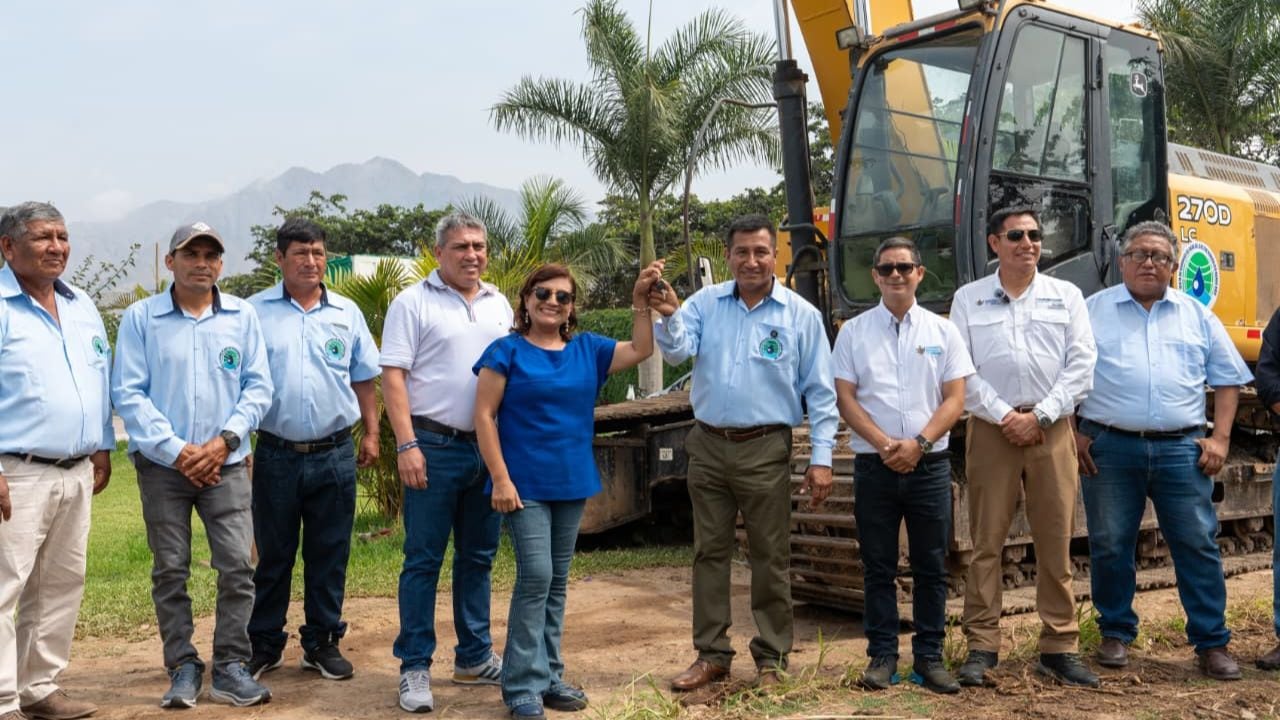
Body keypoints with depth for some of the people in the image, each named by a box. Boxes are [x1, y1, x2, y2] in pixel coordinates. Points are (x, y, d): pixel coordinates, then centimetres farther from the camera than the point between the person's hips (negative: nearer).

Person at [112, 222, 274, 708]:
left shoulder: (242, 316, 4)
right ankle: (183, 668, 18)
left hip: (227, 464, 1)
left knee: (238, 567, -4)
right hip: (162, 465, -1)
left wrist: (226, 440, -11)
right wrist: (176, 451, -12)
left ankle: (231, 668, 7)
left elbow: (258, 387, 2)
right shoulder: (140, 318, 0)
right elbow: (128, 393, -5)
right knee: (170, 572, 6)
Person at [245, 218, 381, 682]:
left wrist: (372, 434, 6)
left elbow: (363, 380, 12)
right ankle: (264, 645, 23)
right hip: (276, 453, -1)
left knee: (329, 555, 9)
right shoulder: (255, 312, 0)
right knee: (273, 555, 9)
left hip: (335, 454, 2)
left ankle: (323, 643, 22)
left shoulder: (347, 313, 7)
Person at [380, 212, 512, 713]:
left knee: (478, 557, 13)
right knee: (424, 560, 1)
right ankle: (415, 667, 10)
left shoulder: (500, 305, 13)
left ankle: (474, 658, 25)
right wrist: (406, 445, -16)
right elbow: (392, 376, -9)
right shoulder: (414, 302, -3)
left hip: (491, 448, 5)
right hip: (435, 447, -5)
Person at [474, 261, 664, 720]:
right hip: (526, 484, -5)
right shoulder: (507, 350, -5)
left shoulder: (587, 350, 8)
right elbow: (484, 415, -8)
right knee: (535, 576, -11)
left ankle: (549, 677, 22)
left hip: (571, 483, 5)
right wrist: (501, 479, -14)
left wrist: (641, 300, -2)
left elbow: (640, 350, 9)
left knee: (557, 582, 12)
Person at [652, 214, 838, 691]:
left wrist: (822, 457, -7)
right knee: (709, 552, 10)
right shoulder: (705, 303, 5)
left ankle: (771, 658, 19)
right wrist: (669, 318, -30)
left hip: (765, 449, -3)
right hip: (708, 445, 3)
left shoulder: (801, 315, -2)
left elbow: (820, 392, -1)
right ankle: (711, 653, 22)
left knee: (770, 556, 6)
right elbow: (677, 351, -9)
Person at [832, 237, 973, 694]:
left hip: (930, 464, 1)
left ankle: (929, 656, 16)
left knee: (931, 567, 6)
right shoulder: (854, 332, 5)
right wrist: (884, 444, -12)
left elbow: (955, 399, 1)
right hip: (874, 465, 0)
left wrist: (919, 442, -12)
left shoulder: (942, 331, 6)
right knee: (878, 567, 5)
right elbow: (844, 398, -1)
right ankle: (882, 656, 14)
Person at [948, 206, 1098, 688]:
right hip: (991, 429, -1)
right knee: (987, 541, -1)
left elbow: (1082, 364, 2)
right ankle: (982, 647, 6)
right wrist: (1003, 416, -9)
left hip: (1051, 429, 1)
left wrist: (1039, 416, -8)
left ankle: (1059, 648, 11)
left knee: (1056, 542, 3)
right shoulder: (968, 299, 8)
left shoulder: (1066, 296, 11)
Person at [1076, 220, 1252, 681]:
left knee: (1198, 545, 2)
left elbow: (1227, 379, 14)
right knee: (1110, 547, 6)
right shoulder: (1093, 310, 6)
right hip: (1110, 448, -1)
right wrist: (1071, 434, -4)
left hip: (1181, 449, 2)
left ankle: (1212, 643, 13)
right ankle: (1115, 634, 21)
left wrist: (1220, 438, 4)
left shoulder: (1197, 316, 12)